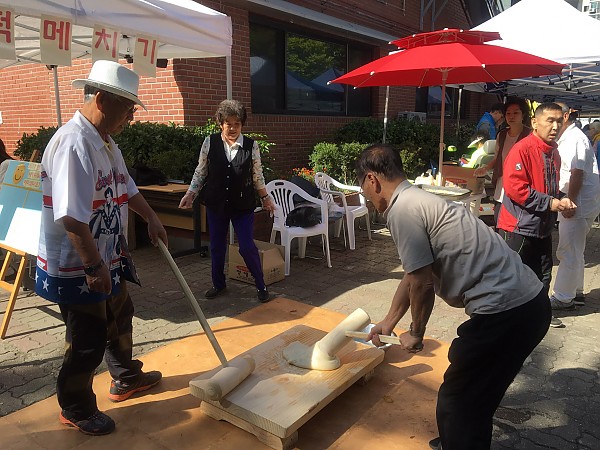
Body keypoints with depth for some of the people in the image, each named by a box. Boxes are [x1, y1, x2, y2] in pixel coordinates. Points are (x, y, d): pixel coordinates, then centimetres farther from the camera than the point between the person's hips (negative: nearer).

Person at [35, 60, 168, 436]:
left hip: (106, 260, 10)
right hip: (77, 269, -10)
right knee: (87, 342, 7)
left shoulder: (105, 140, 6)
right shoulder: (74, 143, -26)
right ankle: (76, 409, 31)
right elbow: (71, 217, -31)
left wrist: (151, 218, 21)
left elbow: (125, 186, 21)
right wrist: (94, 267, -27)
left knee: (121, 318, 25)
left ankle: (127, 379, 47)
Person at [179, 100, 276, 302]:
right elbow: (200, 172, 3)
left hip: (242, 204, -2)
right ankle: (218, 283, 33)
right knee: (217, 245, 13)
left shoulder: (251, 145, -7)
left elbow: (257, 175, 4)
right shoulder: (210, 142, -5)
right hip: (215, 203, 2)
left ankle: (261, 285, 16)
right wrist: (190, 193, -4)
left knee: (247, 246, -4)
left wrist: (265, 197, 8)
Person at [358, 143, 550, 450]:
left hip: (505, 313, -9)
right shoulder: (417, 200, 16)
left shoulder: (401, 210, -13)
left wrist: (415, 334, 5)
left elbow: (423, 284, -14)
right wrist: (387, 323, 35)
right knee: (476, 399, 25)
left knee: (458, 404, 7)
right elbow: (412, 276, 25)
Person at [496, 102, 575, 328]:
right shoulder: (522, 149, -17)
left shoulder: (553, 151, 10)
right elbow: (514, 187, -24)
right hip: (518, 226, -8)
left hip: (543, 227, 9)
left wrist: (560, 202, 2)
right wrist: (550, 203, -20)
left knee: (543, 275, 20)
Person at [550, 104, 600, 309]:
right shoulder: (565, 139, 16)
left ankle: (563, 297, 4)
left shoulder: (575, 138, -14)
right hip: (573, 202, 10)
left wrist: (570, 202, -21)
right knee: (573, 251, 17)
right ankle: (575, 293, 29)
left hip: (579, 202, -10)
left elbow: (577, 174, -20)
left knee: (568, 251, -4)